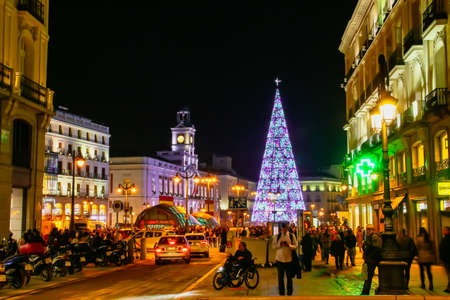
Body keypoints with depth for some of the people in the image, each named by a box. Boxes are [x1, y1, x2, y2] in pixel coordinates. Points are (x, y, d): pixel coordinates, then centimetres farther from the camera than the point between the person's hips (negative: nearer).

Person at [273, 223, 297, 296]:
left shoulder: (292, 236, 1)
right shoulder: (277, 236, 4)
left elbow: (295, 246, -2)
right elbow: (273, 245, 2)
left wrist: (289, 245, -20)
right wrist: (279, 244, -16)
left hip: (289, 259, -1)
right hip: (279, 259, 1)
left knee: (289, 277, 6)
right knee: (280, 277, 6)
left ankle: (289, 293, 18)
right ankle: (281, 293, 17)